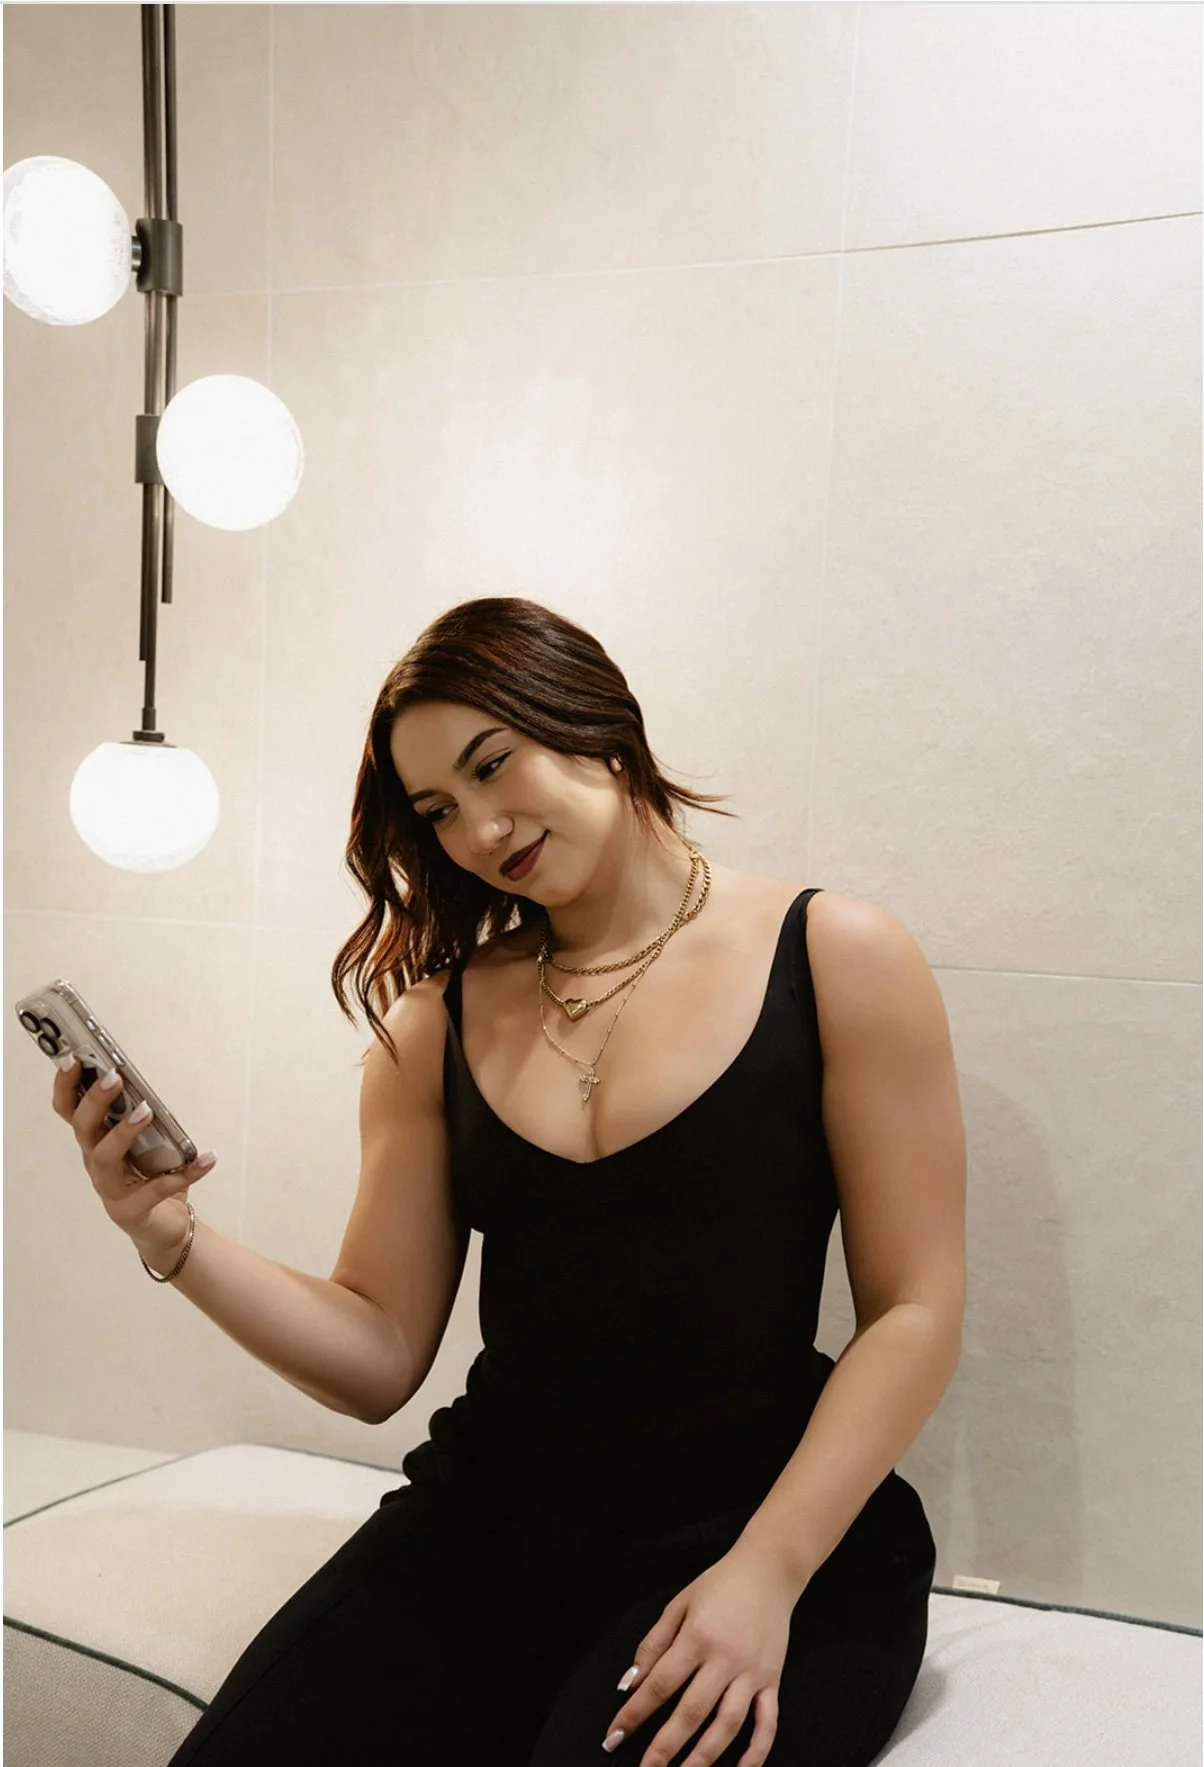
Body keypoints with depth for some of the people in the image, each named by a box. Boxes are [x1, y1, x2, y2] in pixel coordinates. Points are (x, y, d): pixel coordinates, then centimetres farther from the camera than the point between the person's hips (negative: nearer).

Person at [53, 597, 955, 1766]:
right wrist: (172, 1238, -10)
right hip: (487, 1521, 3)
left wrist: (766, 1573, -14)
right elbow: (382, 1356, 5)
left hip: (768, 1528, -2)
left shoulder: (825, 956, -3)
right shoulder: (435, 1019, 7)